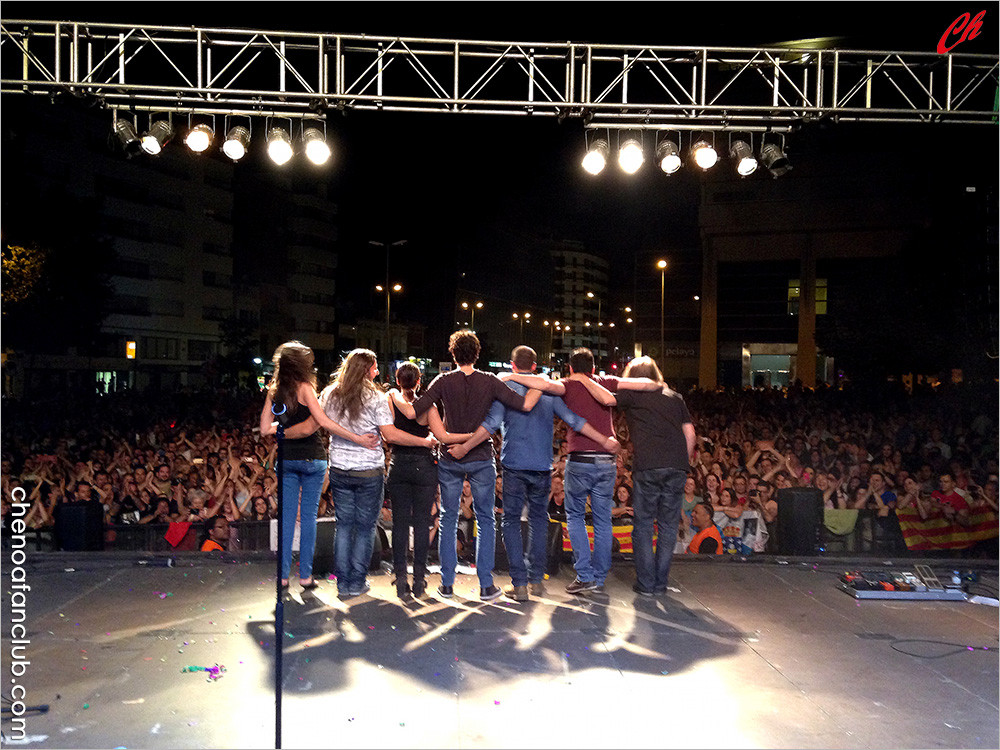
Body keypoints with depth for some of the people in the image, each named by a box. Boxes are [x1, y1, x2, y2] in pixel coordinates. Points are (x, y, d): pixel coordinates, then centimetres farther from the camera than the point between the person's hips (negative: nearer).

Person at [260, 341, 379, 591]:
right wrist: (358, 439, -18)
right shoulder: (304, 387, -11)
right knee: (308, 514, 4)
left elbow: (265, 429, 4)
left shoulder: (273, 390, 5)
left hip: (285, 458, 4)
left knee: (287, 515, 8)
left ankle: (283, 575, 10)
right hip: (311, 458, -4)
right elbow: (324, 422, -19)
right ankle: (305, 575, 8)